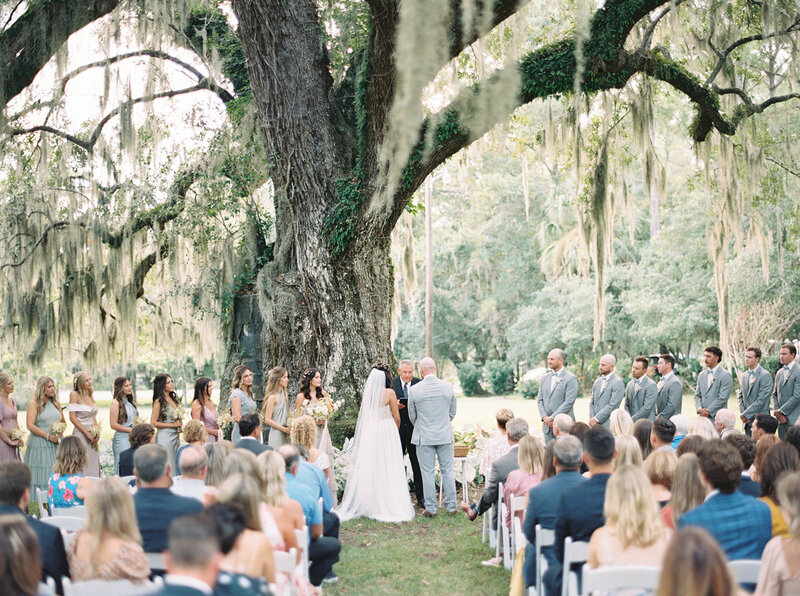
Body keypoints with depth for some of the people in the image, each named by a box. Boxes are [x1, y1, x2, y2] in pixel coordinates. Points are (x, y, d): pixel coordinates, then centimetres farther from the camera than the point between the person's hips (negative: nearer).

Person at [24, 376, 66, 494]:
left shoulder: (56, 403, 15)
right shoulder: (34, 404, -3)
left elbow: (63, 422, 24)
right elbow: (30, 426, -11)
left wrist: (60, 433, 2)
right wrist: (48, 436, -14)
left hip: (56, 444, 5)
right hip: (39, 445, -5)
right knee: (41, 476, -6)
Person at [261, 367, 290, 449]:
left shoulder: (285, 395, 11)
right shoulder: (272, 397, -12)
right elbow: (267, 420, -13)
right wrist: (285, 429, -13)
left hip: (285, 436, 7)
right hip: (276, 435, -7)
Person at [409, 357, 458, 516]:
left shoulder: (415, 390, -10)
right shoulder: (448, 387, -4)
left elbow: (412, 416, 3)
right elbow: (452, 412, 8)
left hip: (424, 437, -2)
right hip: (445, 436, 2)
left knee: (427, 473, 4)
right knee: (448, 471, 10)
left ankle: (431, 508, 7)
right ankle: (451, 506, 14)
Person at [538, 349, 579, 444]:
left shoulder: (570, 378, -6)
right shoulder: (545, 378, 14)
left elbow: (569, 402, -13)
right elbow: (540, 400, 13)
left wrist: (552, 418, -14)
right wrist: (544, 417, -4)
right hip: (547, 425, 6)